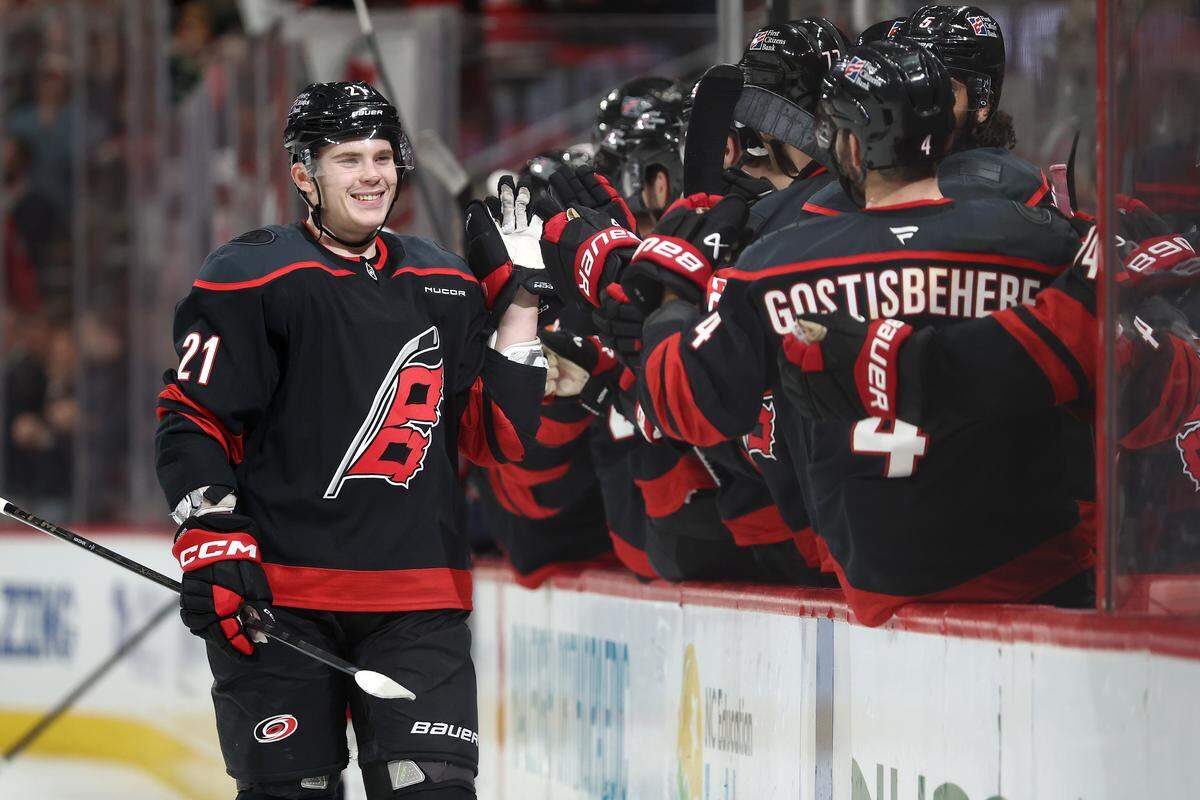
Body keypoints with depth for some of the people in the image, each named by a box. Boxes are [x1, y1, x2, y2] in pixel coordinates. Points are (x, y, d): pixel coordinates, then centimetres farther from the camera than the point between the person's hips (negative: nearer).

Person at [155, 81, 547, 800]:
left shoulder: (447, 288, 13)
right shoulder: (253, 278, -2)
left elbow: (497, 437, 10)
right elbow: (191, 419, -2)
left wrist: (517, 297, 6)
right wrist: (211, 540, -12)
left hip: (420, 604, 4)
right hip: (279, 596, -3)